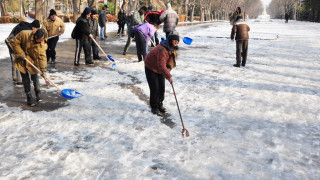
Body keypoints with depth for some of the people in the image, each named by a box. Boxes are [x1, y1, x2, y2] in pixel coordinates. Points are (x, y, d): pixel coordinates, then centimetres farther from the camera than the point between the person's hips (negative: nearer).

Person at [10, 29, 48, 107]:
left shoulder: (42, 44, -18)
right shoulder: (24, 34, -26)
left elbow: (42, 57, -17)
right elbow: (14, 42, -15)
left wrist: (43, 70, -22)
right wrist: (20, 53, -21)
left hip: (33, 61, 1)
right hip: (22, 60, -1)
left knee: (35, 76, 4)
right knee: (25, 78, 0)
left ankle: (38, 93, 28)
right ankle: (29, 96, 10)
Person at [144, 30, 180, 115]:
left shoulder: (173, 48, -7)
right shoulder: (162, 49, -36)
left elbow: (171, 58, 0)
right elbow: (161, 65, -38)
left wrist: (169, 67, -20)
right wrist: (169, 76, -38)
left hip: (160, 70, 8)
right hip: (151, 69, -8)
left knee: (162, 88, 10)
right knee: (155, 89, -7)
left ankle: (159, 104, 27)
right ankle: (154, 107, 8)